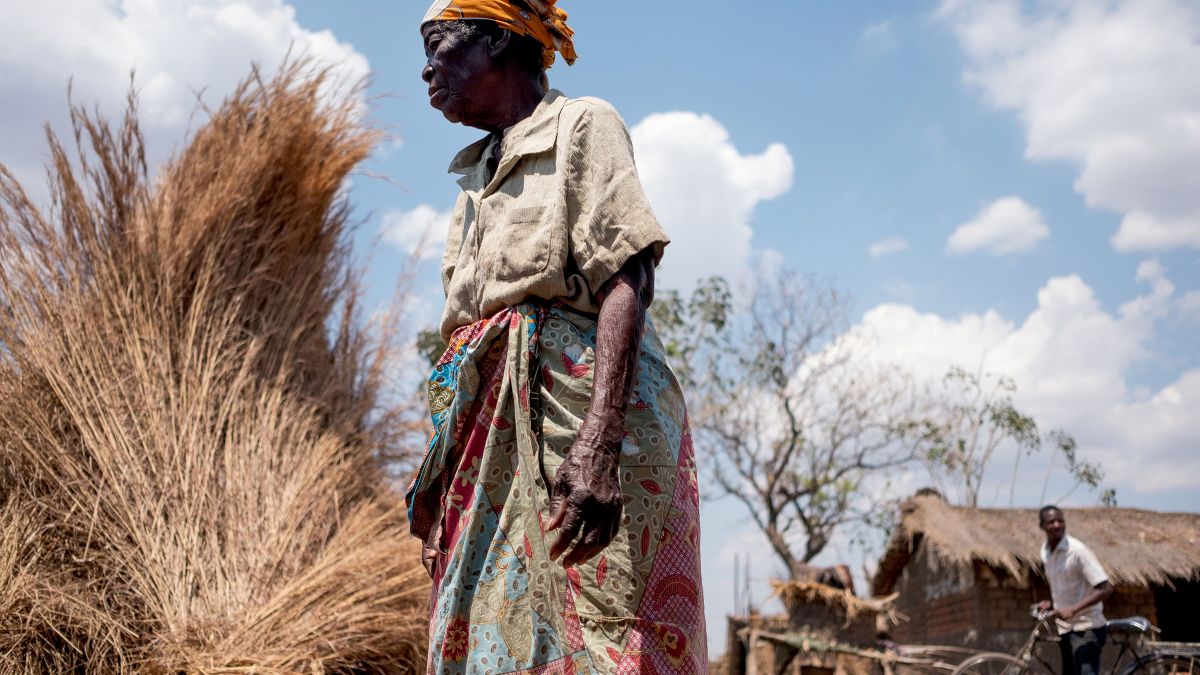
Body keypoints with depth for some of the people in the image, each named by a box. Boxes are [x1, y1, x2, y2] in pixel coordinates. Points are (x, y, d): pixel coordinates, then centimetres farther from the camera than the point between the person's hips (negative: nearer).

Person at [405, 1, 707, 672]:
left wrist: (597, 444, -26)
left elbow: (627, 282, -13)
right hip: (493, 425, 8)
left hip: (575, 397, -7)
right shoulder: (478, 173, 26)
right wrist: (437, 465, 18)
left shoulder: (583, 124, 1)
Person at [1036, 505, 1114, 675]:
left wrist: (1073, 609, -28)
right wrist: (1050, 603, 5)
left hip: (1086, 628, -8)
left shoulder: (1078, 550, -17)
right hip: (1065, 628, 8)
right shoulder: (1045, 552, 7)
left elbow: (1105, 589, -21)